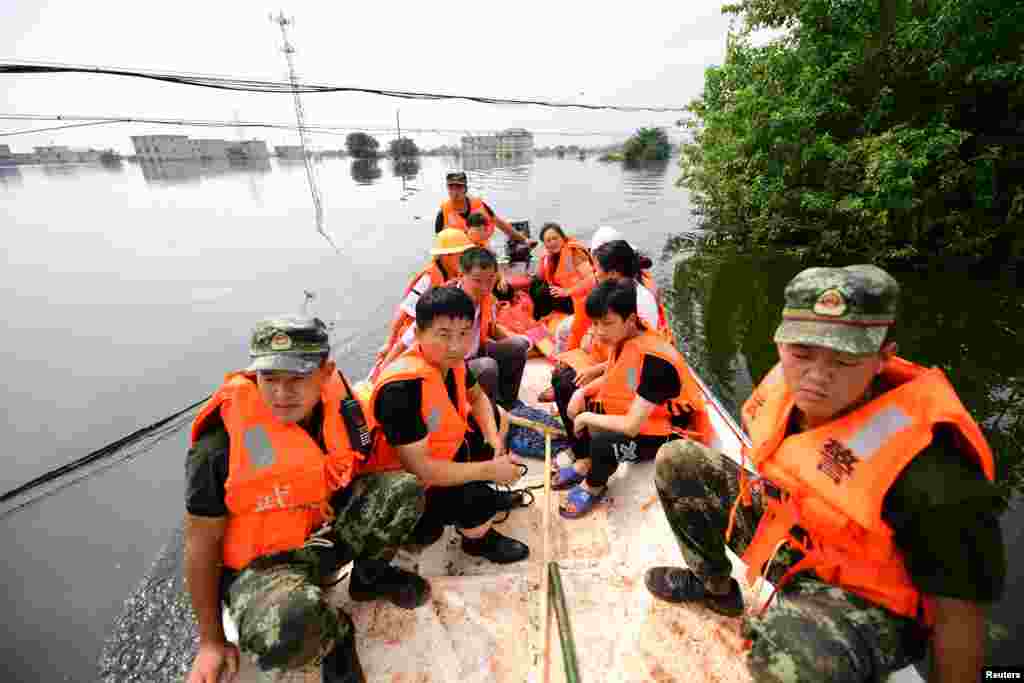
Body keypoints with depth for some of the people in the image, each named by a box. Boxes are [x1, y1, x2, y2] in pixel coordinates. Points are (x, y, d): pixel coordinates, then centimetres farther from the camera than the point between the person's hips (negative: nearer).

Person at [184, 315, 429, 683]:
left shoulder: (341, 408, -14)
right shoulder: (221, 446, -25)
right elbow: (200, 542, -12)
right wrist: (211, 641, -4)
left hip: (326, 533, 4)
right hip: (259, 562, -4)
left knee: (404, 488, -16)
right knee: (287, 629, -37)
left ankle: (370, 576, 12)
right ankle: (333, 636, 1)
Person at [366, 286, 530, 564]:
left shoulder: (451, 360, -12)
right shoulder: (403, 388, -36)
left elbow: (477, 397, 9)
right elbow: (418, 467, -34)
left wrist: (495, 438, -8)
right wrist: (489, 470, -26)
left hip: (445, 449, 8)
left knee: (497, 416, 14)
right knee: (478, 500, -27)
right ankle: (478, 539, 11)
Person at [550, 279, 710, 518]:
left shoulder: (654, 360, -33)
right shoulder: (624, 336, -8)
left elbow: (631, 426, -33)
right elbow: (612, 378, 11)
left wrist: (587, 417, -19)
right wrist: (582, 392, -5)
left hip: (673, 430, -8)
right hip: (632, 408, 9)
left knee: (603, 443, -34)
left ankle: (594, 487, 2)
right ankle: (584, 463, 17)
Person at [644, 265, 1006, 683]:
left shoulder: (924, 464, -32)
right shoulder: (786, 382, -15)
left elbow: (959, 612, -20)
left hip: (867, 603, -6)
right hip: (785, 530, 7)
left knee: (788, 647, -40)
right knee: (677, 461, 1)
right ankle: (715, 586, 21)